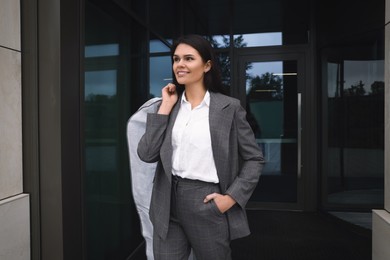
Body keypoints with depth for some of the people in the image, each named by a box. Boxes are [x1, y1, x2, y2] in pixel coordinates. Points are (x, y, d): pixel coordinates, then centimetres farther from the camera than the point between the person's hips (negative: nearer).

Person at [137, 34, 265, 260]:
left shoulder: (229, 107, -6)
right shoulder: (170, 105, 4)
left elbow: (255, 159, -1)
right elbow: (147, 154, -6)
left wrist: (231, 197, -10)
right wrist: (165, 107, -7)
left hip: (207, 203, -2)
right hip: (169, 202, 3)